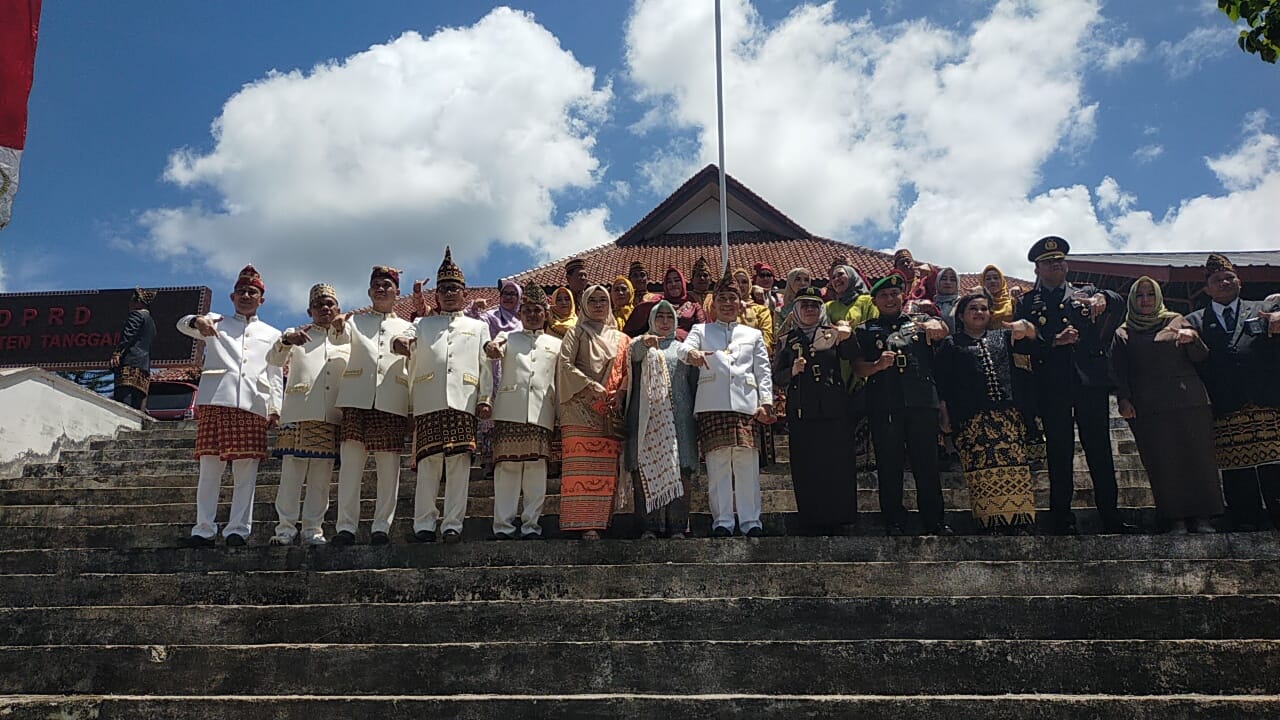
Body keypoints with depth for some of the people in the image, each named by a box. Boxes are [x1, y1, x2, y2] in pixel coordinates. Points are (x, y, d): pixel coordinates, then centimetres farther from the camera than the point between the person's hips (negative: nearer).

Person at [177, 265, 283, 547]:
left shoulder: (272, 334, 22)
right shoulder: (216, 322, 19)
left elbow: (275, 376, 16)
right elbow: (182, 324, 0)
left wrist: (275, 408, 3)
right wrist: (198, 321, -24)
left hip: (253, 406, 1)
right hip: (215, 401, -1)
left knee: (246, 470, -3)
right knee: (209, 467, -4)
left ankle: (237, 529, -1)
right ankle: (204, 529, 0)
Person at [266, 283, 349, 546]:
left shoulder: (347, 342, 20)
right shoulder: (295, 335, 14)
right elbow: (274, 359, -3)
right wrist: (286, 341, -24)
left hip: (332, 418, 2)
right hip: (298, 414, -2)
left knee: (321, 477, 2)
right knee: (291, 472, -6)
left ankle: (313, 529, 7)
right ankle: (286, 527, -1)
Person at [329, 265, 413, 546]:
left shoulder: (407, 327, 22)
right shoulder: (356, 320, 20)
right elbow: (340, 337, -1)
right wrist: (337, 327, -23)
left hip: (392, 403, 1)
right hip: (356, 398, -1)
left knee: (389, 465, -3)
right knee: (351, 461, -7)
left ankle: (381, 526, 1)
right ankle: (346, 526, -6)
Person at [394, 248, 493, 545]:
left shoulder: (478, 327, 22)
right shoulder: (422, 324, 23)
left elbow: (486, 365, 15)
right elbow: (404, 339, 4)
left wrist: (485, 398, 3)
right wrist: (400, 343, -21)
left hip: (464, 402, 0)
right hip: (429, 402, 0)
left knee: (459, 463, -4)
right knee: (428, 463, -5)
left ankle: (453, 524, -2)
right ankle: (424, 524, -1)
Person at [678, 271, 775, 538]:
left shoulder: (753, 335, 24)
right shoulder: (702, 330, 20)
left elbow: (763, 371, 16)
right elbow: (683, 347, -1)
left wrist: (766, 402, 1)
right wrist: (691, 353, -26)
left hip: (745, 403, 1)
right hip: (712, 404, -1)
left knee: (746, 462, -5)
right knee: (717, 463, -5)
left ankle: (751, 522, -1)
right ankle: (722, 522, -2)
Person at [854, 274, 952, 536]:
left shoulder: (920, 322, 16)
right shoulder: (866, 331, 14)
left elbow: (943, 331, -6)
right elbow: (858, 368, 5)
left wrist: (935, 324, -30)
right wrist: (878, 365, -16)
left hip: (922, 403, 0)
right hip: (883, 407, 0)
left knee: (927, 464, 4)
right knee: (889, 466, 3)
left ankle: (935, 522, 14)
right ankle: (894, 523, 12)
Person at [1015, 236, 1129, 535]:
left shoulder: (1087, 293, 17)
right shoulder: (1027, 303, 11)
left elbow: (1118, 305, -1)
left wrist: (1103, 298, -23)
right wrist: (1055, 342, -16)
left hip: (1091, 383, 2)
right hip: (1052, 387, -1)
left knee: (1100, 450, 3)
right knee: (1059, 453, 1)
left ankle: (1110, 518, 9)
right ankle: (1062, 520, 7)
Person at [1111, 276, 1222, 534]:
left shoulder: (1177, 322, 15)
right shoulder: (1123, 334, 14)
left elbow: (1201, 357, 9)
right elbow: (1118, 371, 10)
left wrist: (1192, 339, -12)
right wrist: (1123, 399, -5)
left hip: (1190, 403, 1)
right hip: (1148, 409, -1)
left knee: (1198, 459, -4)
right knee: (1163, 464, -5)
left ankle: (1201, 517, 3)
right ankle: (1176, 519, 1)